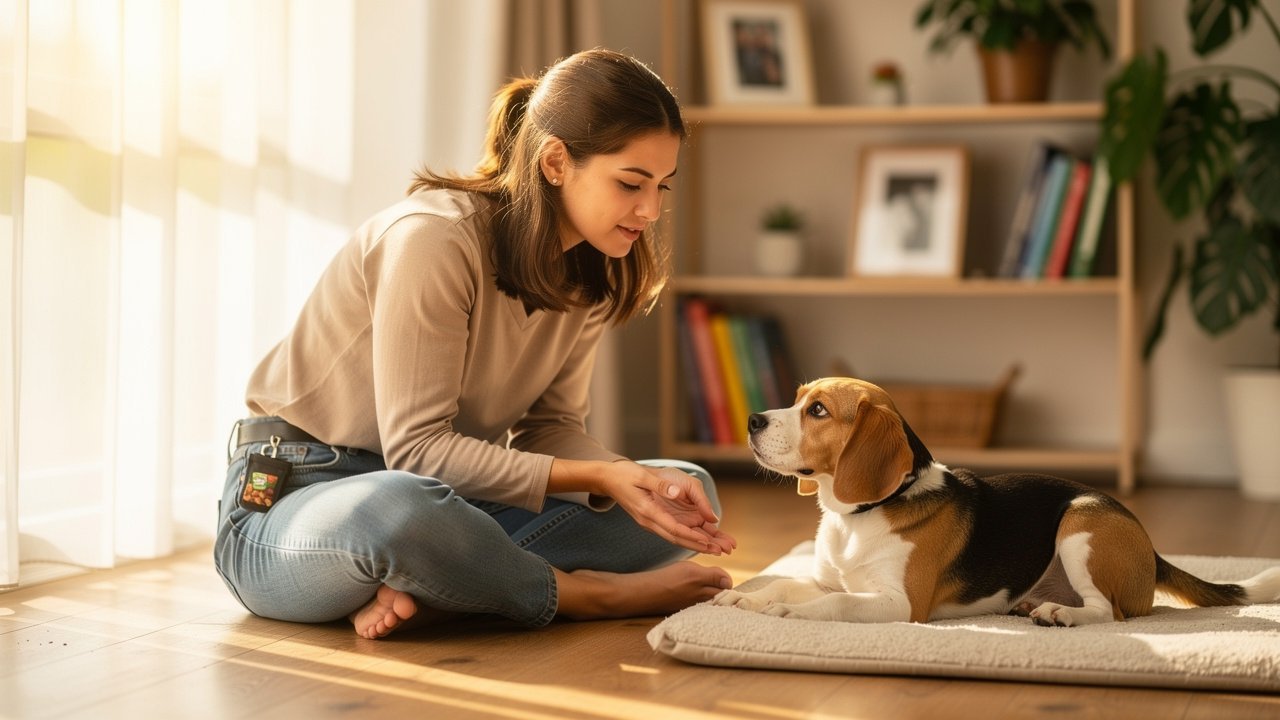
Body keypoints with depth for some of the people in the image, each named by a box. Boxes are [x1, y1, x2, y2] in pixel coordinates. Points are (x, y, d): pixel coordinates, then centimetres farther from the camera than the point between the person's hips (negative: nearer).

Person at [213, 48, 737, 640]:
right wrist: (599, 476, -29)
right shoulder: (432, 237, -23)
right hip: (290, 498, -7)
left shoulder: (591, 273, 2)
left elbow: (550, 429, 1)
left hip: (434, 500, 8)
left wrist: (643, 480, -20)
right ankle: (588, 595, -17)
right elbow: (416, 448, -23)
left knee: (687, 492, -4)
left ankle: (421, 592, -21)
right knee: (402, 507, -44)